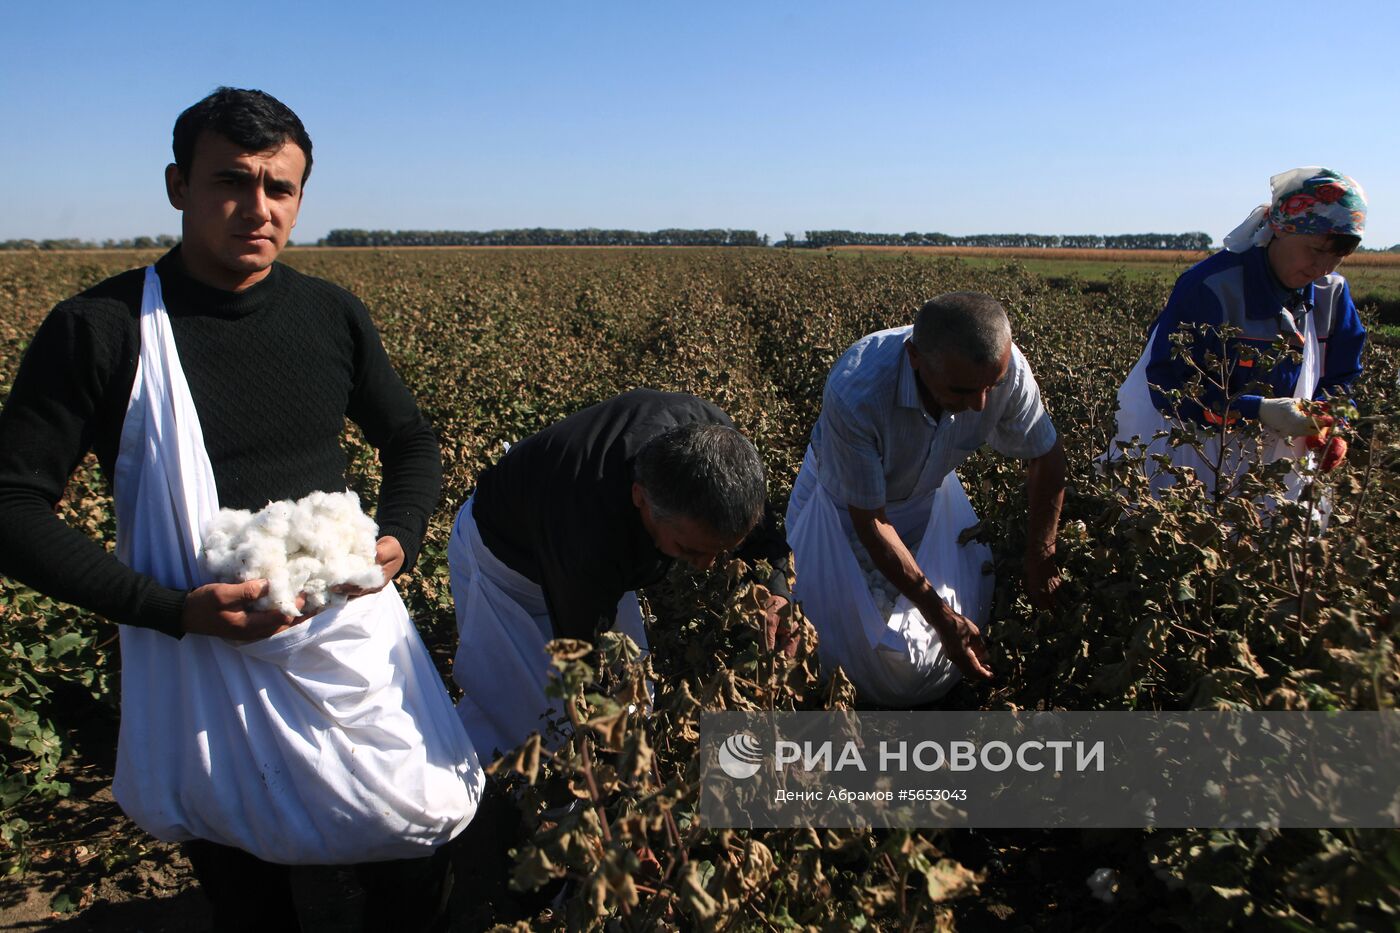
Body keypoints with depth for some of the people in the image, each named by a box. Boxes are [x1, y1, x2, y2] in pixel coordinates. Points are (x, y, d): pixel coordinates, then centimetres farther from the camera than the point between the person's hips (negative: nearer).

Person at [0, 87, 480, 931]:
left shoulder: (333, 316, 1)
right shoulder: (98, 330, -9)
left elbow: (414, 445, 11)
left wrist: (400, 539, -9)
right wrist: (173, 608, -19)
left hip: (354, 637, 3)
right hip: (205, 662, -2)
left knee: (418, 862, 12)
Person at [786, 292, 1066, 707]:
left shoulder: (1003, 366, -31)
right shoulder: (855, 394, -43)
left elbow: (1047, 456, -10)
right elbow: (869, 521, -30)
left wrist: (1041, 560, -6)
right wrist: (941, 617, -28)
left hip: (930, 490, 4)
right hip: (847, 496, -3)